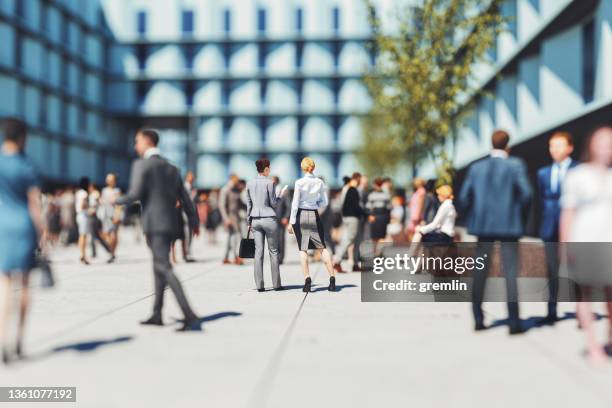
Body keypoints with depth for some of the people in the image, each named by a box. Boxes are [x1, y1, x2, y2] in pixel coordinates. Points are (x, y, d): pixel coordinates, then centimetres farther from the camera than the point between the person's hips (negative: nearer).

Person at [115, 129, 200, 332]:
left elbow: (135, 194, -15)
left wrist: (117, 200, 6)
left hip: (154, 225, -8)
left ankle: (190, 317, -23)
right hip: (170, 224, 8)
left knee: (165, 269, -13)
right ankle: (156, 315, 24)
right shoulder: (172, 169, 17)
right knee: (158, 267, 19)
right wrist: (194, 223, 26)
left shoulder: (141, 164, -4)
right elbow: (185, 199, 15)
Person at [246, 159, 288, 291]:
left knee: (258, 252, 2)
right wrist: (282, 194, 9)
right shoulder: (269, 182, -9)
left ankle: (259, 285, -1)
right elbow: (274, 203, -8)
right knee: (273, 251, 5)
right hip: (269, 219, -4)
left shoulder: (250, 183, 7)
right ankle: (276, 284, 8)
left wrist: (249, 222, 18)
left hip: (255, 220, 5)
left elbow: (249, 205, 11)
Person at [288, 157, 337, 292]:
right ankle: (332, 278, 4)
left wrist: (291, 222, -5)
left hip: (301, 215, -3)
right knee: (322, 247, 9)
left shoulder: (299, 183, -9)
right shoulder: (320, 182, 1)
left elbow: (295, 204, -9)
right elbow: (325, 202, 6)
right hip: (314, 215, 3)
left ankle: (307, 280, -8)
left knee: (303, 249, 2)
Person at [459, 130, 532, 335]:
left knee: (480, 272, 10)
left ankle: (478, 319, 14)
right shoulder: (515, 165, -5)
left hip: (483, 225, 3)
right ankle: (514, 322, 0)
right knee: (510, 273, 1)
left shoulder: (476, 168, 4)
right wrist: (518, 211, 5)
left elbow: (464, 197, 1)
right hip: (509, 225, -3)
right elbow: (526, 193, -13)